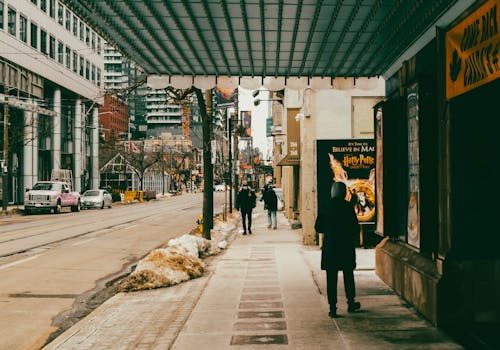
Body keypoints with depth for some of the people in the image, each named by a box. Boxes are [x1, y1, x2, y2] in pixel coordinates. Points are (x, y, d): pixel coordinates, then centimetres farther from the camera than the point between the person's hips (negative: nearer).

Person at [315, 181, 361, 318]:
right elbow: (356, 229, -4)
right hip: (346, 247, 0)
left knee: (331, 278, 4)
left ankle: (332, 308, 2)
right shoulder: (348, 207, -7)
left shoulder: (326, 207, -4)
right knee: (348, 276, 17)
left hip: (330, 247, 0)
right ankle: (351, 303, 27)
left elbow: (318, 227, 1)